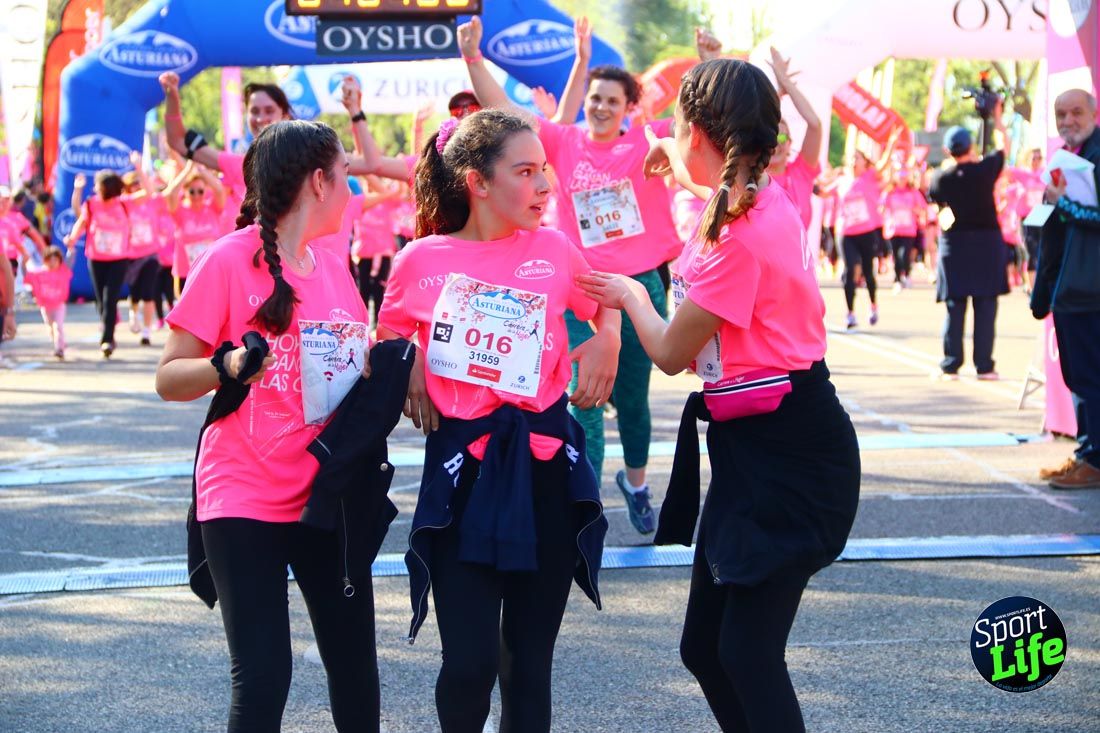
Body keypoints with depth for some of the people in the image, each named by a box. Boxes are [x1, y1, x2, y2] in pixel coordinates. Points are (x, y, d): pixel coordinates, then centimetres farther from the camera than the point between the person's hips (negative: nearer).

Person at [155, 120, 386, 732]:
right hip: (246, 498, -6)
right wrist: (228, 366, -28)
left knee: (356, 662, 9)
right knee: (263, 674, -9)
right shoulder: (228, 261, -10)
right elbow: (170, 378, -9)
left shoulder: (334, 266, 8)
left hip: (328, 493, 6)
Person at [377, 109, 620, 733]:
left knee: (530, 657, 9)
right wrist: (408, 371, -4)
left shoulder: (554, 249, 1)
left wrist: (607, 339, -1)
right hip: (462, 465, -2)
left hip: (545, 463, 2)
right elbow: (389, 335, 15)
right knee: (471, 660, -8)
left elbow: (604, 305, 20)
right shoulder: (422, 260, -3)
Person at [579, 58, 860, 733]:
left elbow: (671, 353, -13)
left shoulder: (739, 235, -22)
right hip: (751, 444, 10)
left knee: (746, 651, -11)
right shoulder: (768, 201, 7)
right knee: (704, 647, 12)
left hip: (788, 454, -10)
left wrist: (630, 295, 6)